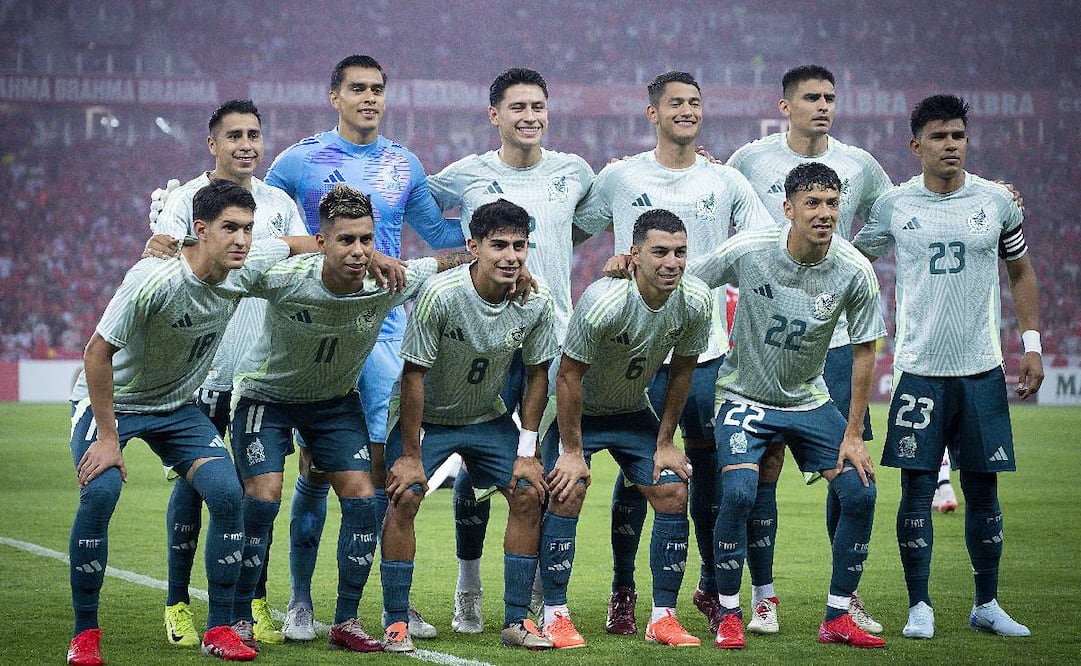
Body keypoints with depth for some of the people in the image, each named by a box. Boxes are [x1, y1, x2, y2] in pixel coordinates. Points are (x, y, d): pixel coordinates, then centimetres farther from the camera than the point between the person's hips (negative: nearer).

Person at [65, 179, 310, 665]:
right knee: (99, 492, -27)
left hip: (177, 406, 5)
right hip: (110, 401, -5)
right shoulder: (154, 281, -31)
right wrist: (107, 437, -24)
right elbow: (97, 353, -25)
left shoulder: (246, 269, -13)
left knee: (227, 493, -14)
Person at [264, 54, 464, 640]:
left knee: (385, 465, -2)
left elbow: (437, 232, 21)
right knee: (315, 467, -2)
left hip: (384, 324, 2)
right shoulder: (300, 160, 2)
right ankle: (300, 602, 6)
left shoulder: (404, 166, 11)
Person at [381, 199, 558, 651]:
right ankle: (396, 622, -11)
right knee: (404, 497, -20)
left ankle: (516, 619, 2)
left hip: (488, 418, 4)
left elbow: (537, 374, -3)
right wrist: (410, 455, -20)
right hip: (426, 416, -4)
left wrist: (526, 452, -5)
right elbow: (414, 375, -22)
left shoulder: (536, 303, -17)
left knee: (528, 494, -8)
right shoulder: (440, 295, -29)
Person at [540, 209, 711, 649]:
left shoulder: (695, 302, -19)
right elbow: (569, 376, -24)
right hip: (579, 411, -4)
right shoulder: (603, 302, -34)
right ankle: (555, 616, -8)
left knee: (674, 494, -7)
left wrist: (665, 443, 0)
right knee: (567, 494, -19)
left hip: (633, 413, 5)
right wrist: (573, 451, -20)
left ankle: (662, 617, 2)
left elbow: (680, 372, -3)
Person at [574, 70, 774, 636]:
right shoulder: (619, 178, 5)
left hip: (707, 352, 1)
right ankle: (622, 593, 9)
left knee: (711, 469, 3)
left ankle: (713, 587, 16)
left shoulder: (726, 182, 7)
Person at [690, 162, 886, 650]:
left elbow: (864, 351, -4)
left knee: (859, 492, -9)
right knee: (738, 492, -24)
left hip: (810, 400, 3)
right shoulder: (748, 252, -19)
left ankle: (837, 619, 7)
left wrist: (853, 436, -5)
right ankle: (728, 616, -6)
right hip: (745, 396, -3)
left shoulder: (854, 272, -14)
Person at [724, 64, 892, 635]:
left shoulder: (859, 166, 6)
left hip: (837, 339, 2)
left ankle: (847, 595, 11)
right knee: (765, 465, -3)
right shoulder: (751, 161, -1)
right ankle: (762, 596, 5)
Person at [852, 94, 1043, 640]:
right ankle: (919, 605, 5)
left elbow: (1021, 271, 15)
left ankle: (987, 604, 16)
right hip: (919, 369, -1)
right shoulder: (893, 206, 0)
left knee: (983, 486, 6)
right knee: (917, 486, -3)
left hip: (981, 369, 1)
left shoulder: (997, 201, 4)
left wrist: (1031, 343, 8)